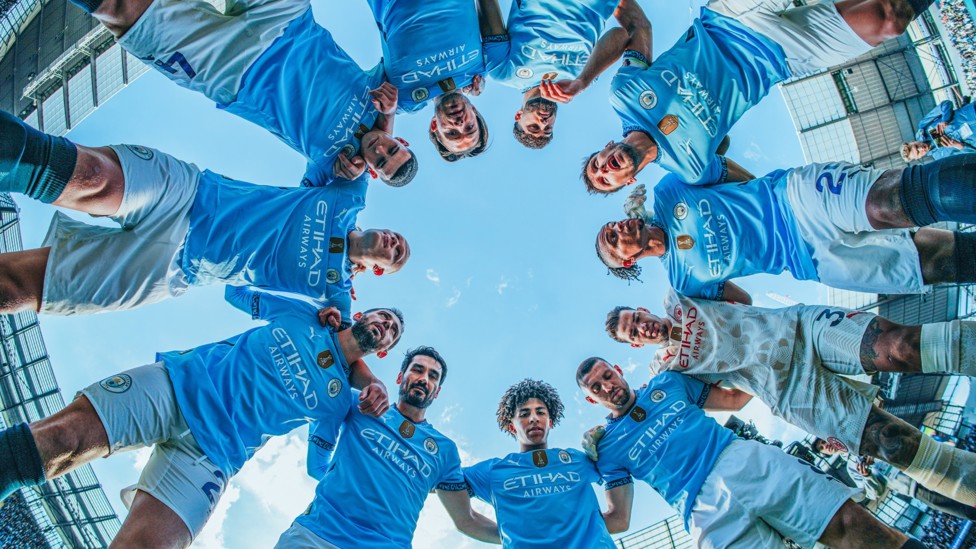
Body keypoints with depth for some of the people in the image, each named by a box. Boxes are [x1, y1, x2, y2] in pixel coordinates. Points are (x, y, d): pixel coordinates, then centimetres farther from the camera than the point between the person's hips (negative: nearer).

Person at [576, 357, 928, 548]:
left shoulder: (666, 382, 19)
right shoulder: (608, 446, 12)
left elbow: (733, 399, 25)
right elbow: (618, 520, 9)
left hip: (746, 462, 3)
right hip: (707, 511, -3)